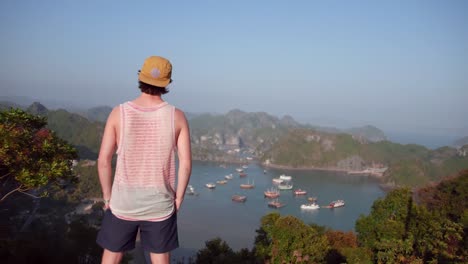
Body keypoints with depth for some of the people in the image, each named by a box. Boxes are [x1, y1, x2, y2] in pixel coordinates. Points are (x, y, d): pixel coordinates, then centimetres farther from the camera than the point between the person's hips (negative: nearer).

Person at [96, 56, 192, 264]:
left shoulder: (119, 113, -11)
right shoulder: (177, 116, -10)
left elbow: (103, 160, -9)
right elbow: (186, 164, -11)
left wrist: (108, 197, 5)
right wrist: (178, 199, 3)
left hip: (123, 203, 0)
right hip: (160, 205, 0)